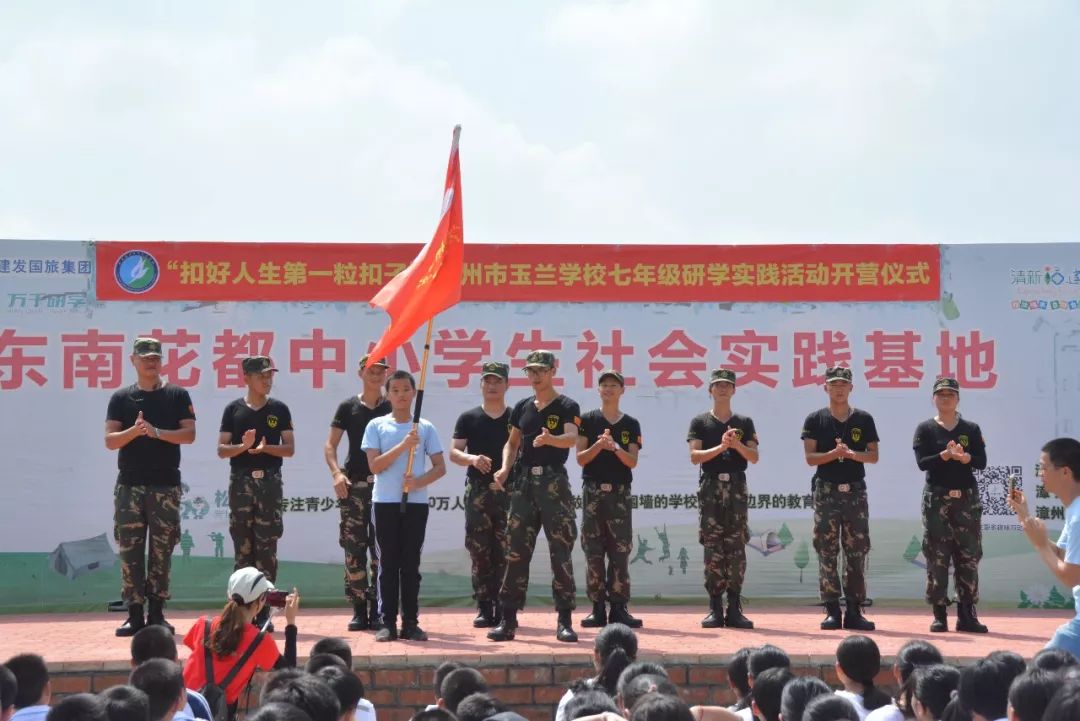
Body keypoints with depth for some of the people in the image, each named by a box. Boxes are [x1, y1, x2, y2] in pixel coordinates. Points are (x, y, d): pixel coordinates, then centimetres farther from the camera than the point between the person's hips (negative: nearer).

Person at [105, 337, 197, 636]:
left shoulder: (177, 395, 6)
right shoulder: (121, 398, 8)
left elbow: (189, 434, -2)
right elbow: (110, 440, 3)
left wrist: (156, 432, -14)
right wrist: (134, 431, -15)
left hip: (166, 484, -1)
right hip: (129, 484, 1)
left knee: (162, 550, 1)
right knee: (129, 550, -2)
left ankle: (156, 612, 7)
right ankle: (135, 614, 2)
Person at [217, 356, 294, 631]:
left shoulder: (279, 409, 6)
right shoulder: (234, 409, 5)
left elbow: (289, 449, 4)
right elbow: (222, 450, 4)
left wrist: (266, 447, -13)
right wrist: (244, 446, -15)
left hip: (269, 481, 0)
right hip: (241, 482, 0)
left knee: (267, 547, -3)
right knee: (242, 547, 1)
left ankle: (264, 611, 0)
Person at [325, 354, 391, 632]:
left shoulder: (393, 408, 7)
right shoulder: (348, 407, 7)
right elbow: (330, 446, 7)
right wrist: (336, 473, -10)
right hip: (354, 486, 0)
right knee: (354, 549, -1)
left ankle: (378, 611, 4)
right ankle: (359, 611, 4)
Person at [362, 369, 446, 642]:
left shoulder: (425, 428, 6)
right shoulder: (377, 426, 4)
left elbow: (440, 467, 5)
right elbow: (375, 465, -6)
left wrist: (419, 481, -13)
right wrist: (403, 445, -17)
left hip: (416, 502, 1)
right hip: (385, 502, -1)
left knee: (411, 564, 3)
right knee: (388, 563, 0)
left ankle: (411, 622, 7)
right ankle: (387, 623, 2)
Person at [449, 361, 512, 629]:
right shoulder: (468, 418, 10)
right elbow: (454, 452, 5)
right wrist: (472, 459, -15)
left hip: (508, 490, 0)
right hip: (478, 489, 1)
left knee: (505, 551, -3)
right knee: (479, 550, -2)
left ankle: (503, 608, 2)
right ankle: (484, 608, 3)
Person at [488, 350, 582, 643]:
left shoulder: (566, 407, -2)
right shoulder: (522, 407, 13)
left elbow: (572, 438, -19)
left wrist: (550, 440, -40)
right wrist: (505, 468, 1)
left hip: (554, 482, -4)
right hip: (524, 482, 5)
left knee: (561, 552, -4)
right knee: (516, 551, 3)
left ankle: (565, 620, 0)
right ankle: (508, 619, 6)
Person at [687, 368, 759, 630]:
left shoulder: (744, 423, 13)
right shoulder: (700, 422, 9)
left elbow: (754, 457, 6)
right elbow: (695, 456, -2)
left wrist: (737, 444, -12)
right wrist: (721, 447, -15)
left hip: (736, 488, 1)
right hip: (710, 487, -1)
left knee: (736, 547, -3)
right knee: (712, 548, -4)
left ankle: (734, 608, 0)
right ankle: (715, 609, -3)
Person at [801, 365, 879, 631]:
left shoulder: (863, 419, 8)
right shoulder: (816, 420, 4)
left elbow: (874, 456, 5)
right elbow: (810, 457, -1)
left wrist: (851, 454, -13)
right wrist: (834, 454, -18)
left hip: (855, 491, 1)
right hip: (826, 491, -1)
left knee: (857, 552, 1)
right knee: (827, 552, -2)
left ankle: (854, 611, 5)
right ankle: (832, 610, 2)